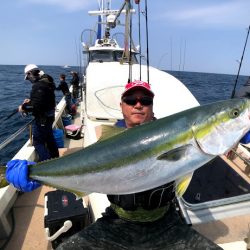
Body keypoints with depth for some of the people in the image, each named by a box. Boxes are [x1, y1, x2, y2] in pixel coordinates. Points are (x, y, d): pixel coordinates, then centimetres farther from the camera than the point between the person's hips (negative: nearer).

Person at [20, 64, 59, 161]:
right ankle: (55, 158, 37)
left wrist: (23, 107, -14)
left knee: (38, 142, 0)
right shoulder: (46, 82, 7)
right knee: (49, 138, 22)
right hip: (49, 116, 10)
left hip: (42, 118, -10)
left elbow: (36, 105, -28)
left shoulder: (38, 85, -23)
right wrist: (30, 100, 11)